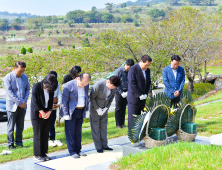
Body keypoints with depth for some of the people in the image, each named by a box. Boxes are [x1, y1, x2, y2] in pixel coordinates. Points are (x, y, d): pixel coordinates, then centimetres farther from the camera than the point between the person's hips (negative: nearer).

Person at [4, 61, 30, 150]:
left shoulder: (25, 77, 5)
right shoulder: (8, 78, -10)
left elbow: (28, 89, 10)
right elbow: (9, 92, -14)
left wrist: (25, 101, -5)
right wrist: (20, 102, -16)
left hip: (22, 106, 4)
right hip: (12, 105, -4)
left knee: (20, 126, 10)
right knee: (11, 126, 3)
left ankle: (19, 142, 20)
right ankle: (10, 144, 12)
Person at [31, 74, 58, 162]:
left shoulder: (50, 88, -1)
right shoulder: (36, 87, -16)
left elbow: (51, 101, 5)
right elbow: (35, 101, -15)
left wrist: (49, 112, -7)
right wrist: (42, 112, -14)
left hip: (47, 114, 5)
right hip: (37, 114, -5)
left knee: (45, 134, 8)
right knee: (38, 135, 0)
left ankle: (44, 153, 18)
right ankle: (38, 155, 9)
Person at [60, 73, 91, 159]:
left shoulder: (86, 85, 3)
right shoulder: (68, 86, -15)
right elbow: (64, 101, -13)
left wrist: (86, 109, 12)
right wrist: (66, 114, -14)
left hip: (81, 111, 5)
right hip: (71, 112, -5)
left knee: (78, 132, 12)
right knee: (70, 132, 1)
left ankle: (78, 150, 21)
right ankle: (72, 151, 10)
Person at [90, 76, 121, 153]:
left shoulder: (113, 87, -12)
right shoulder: (98, 85, -28)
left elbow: (111, 98, 3)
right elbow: (92, 98, -18)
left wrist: (106, 108, -7)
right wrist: (97, 109, -17)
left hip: (104, 109, 5)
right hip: (95, 109, -5)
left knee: (104, 127, 11)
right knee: (95, 128, 2)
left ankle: (104, 145, 21)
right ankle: (98, 147, 12)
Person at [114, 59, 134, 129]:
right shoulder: (119, 71, -12)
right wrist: (121, 92, -13)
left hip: (126, 92, 3)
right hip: (119, 92, -3)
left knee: (123, 108, 8)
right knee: (118, 108, 1)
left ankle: (122, 123, 16)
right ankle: (118, 124, 7)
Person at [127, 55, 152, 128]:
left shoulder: (147, 70, 10)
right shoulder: (133, 69, -12)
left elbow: (149, 83, 16)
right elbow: (132, 84, -17)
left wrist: (146, 94, 1)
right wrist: (140, 95, -15)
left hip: (142, 99, 6)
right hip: (134, 98, -6)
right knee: (132, 119, -1)